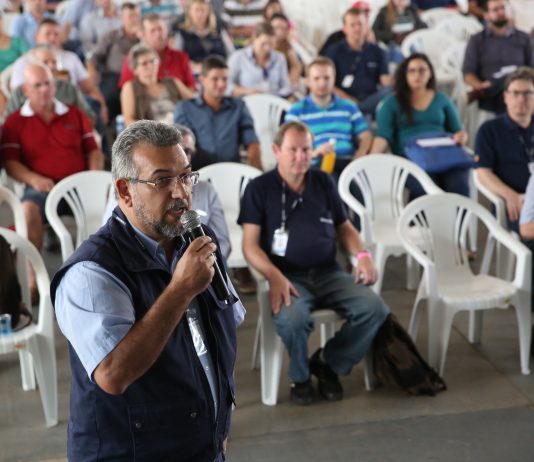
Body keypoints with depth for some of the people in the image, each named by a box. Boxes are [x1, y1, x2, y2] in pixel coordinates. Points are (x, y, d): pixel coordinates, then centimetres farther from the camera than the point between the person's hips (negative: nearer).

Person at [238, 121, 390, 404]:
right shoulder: (259, 188, 2)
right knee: (293, 320, -37)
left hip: (329, 273, 4)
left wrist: (363, 255, 0)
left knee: (375, 309, -21)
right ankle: (300, 377, -2)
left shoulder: (323, 182, 14)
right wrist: (274, 276, -22)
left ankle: (328, 363, 5)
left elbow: (344, 227, 21)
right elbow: (250, 245, -4)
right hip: (288, 277, -4)